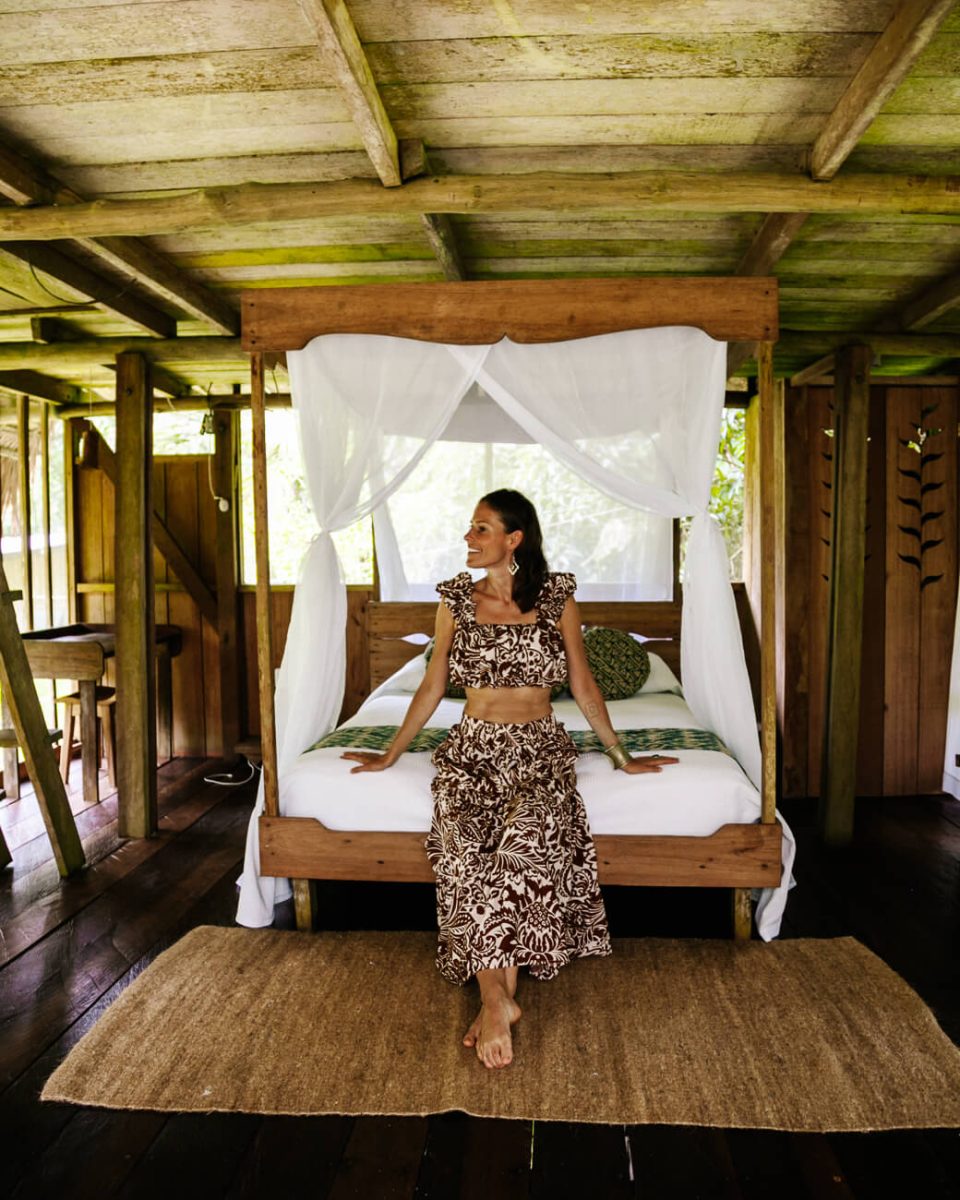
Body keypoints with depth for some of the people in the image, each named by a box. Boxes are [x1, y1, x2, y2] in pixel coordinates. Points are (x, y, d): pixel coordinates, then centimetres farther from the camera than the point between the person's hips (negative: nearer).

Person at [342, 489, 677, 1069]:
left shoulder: (557, 597, 5)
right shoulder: (456, 598, 9)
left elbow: (584, 687, 11)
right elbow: (432, 687, 14)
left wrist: (622, 756, 13)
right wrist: (390, 755, 15)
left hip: (540, 748, -1)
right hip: (473, 747, 1)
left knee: (528, 834, -33)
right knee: (465, 846, -30)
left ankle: (497, 993, -18)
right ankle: (499, 997, -22)